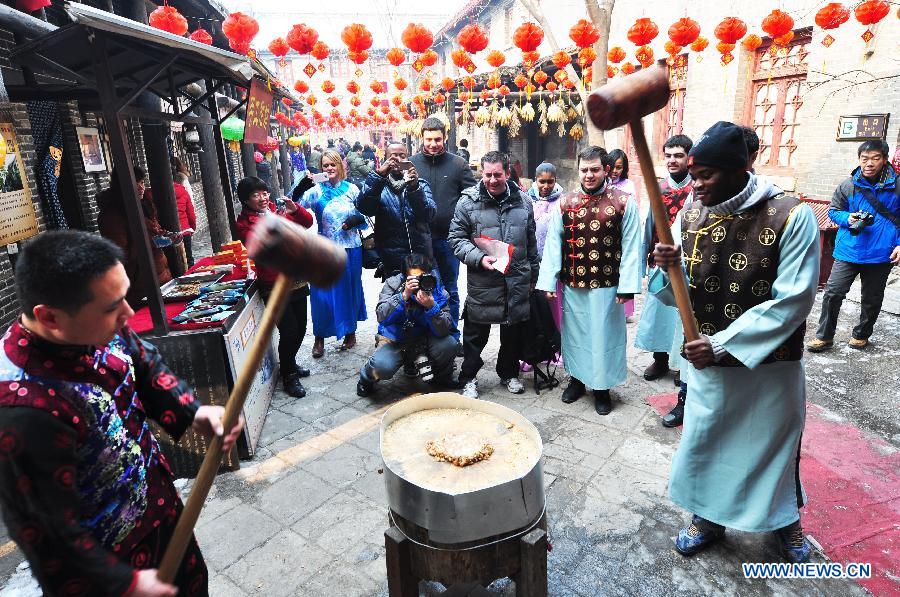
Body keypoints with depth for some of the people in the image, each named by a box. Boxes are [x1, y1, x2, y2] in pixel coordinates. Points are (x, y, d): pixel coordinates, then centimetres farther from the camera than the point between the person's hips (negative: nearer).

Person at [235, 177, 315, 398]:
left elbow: (307, 222, 5)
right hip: (274, 285, -5)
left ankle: (290, 362, 38)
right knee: (289, 330, -6)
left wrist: (295, 209, -12)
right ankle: (288, 376, 13)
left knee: (301, 327, 15)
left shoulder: (277, 207, 9)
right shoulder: (244, 223, -4)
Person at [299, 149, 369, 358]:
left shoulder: (352, 189, 2)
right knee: (322, 293, 1)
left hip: (350, 249, 1)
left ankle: (350, 332, 31)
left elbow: (364, 215, 7)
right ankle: (319, 338, 16)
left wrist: (355, 220, -12)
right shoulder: (316, 191, -1)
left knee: (349, 290, 12)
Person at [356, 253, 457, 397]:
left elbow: (443, 331, -23)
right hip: (394, 340, -1)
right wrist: (404, 295, -40)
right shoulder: (392, 284, -15)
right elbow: (381, 316, -28)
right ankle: (367, 379, 9)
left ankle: (442, 378, 7)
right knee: (382, 367, -31)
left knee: (449, 344, -27)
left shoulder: (438, 292, -15)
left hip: (423, 339, 2)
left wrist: (431, 307, -39)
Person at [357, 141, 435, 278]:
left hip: (421, 258, 1)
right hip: (391, 262, -1)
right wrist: (378, 175, -27)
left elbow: (428, 215, -13)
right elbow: (363, 207, -18)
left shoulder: (420, 184, 4)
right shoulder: (379, 185, 2)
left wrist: (414, 188, -29)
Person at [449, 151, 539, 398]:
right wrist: (479, 258, -18)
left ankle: (509, 373, 37)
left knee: (513, 333, 17)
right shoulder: (469, 202, -6)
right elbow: (456, 238, -4)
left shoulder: (523, 201, 6)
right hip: (482, 283, -3)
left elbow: (531, 242, 14)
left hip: (517, 283, 4)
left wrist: (533, 275, 16)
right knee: (475, 334, 7)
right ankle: (468, 379, 24)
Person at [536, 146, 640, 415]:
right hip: (572, 285, 2)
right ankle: (577, 378, 34)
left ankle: (602, 387, 26)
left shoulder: (624, 203, -4)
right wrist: (548, 281, -4)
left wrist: (627, 286, -10)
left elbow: (631, 247, -6)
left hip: (607, 286, -2)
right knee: (574, 333, 14)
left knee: (603, 335, 8)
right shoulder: (565, 203, 2)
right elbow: (553, 244, 0)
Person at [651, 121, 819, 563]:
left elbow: (792, 301, -20)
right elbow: (681, 292, -1)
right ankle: (708, 517, 40)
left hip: (771, 365, -3)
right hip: (707, 360, 3)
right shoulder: (691, 213, -5)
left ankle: (785, 519, 46)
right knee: (703, 442, 15)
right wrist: (670, 269, -24)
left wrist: (723, 344, -23)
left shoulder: (791, 217, -17)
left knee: (775, 445, 18)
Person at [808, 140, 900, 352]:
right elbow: (833, 211, 9)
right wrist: (848, 218, -12)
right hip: (848, 252, 0)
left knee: (871, 299, 15)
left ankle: (861, 334, 35)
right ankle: (824, 337, 8)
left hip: (881, 255, 0)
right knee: (832, 293, -4)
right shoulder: (847, 186, -3)